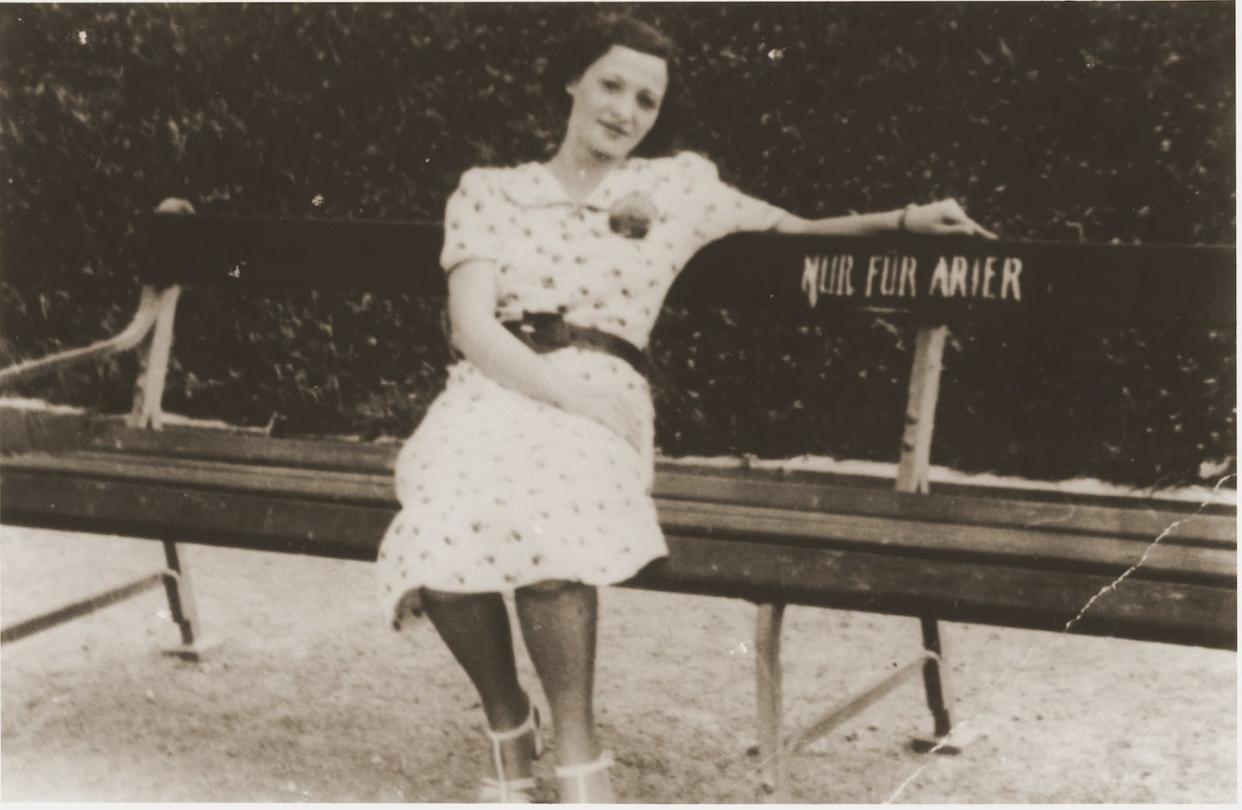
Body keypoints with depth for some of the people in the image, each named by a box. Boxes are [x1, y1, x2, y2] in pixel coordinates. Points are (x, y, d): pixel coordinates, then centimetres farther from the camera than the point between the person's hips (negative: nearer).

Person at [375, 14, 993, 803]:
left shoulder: (678, 185, 17)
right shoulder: (488, 191, 14)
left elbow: (794, 230, 27)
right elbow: (473, 326, 1)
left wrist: (904, 219, 11)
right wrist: (563, 388, -15)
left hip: (601, 398, 0)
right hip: (492, 392, 1)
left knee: (541, 515, -38)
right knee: (452, 520, -35)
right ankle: (507, 719, -8)